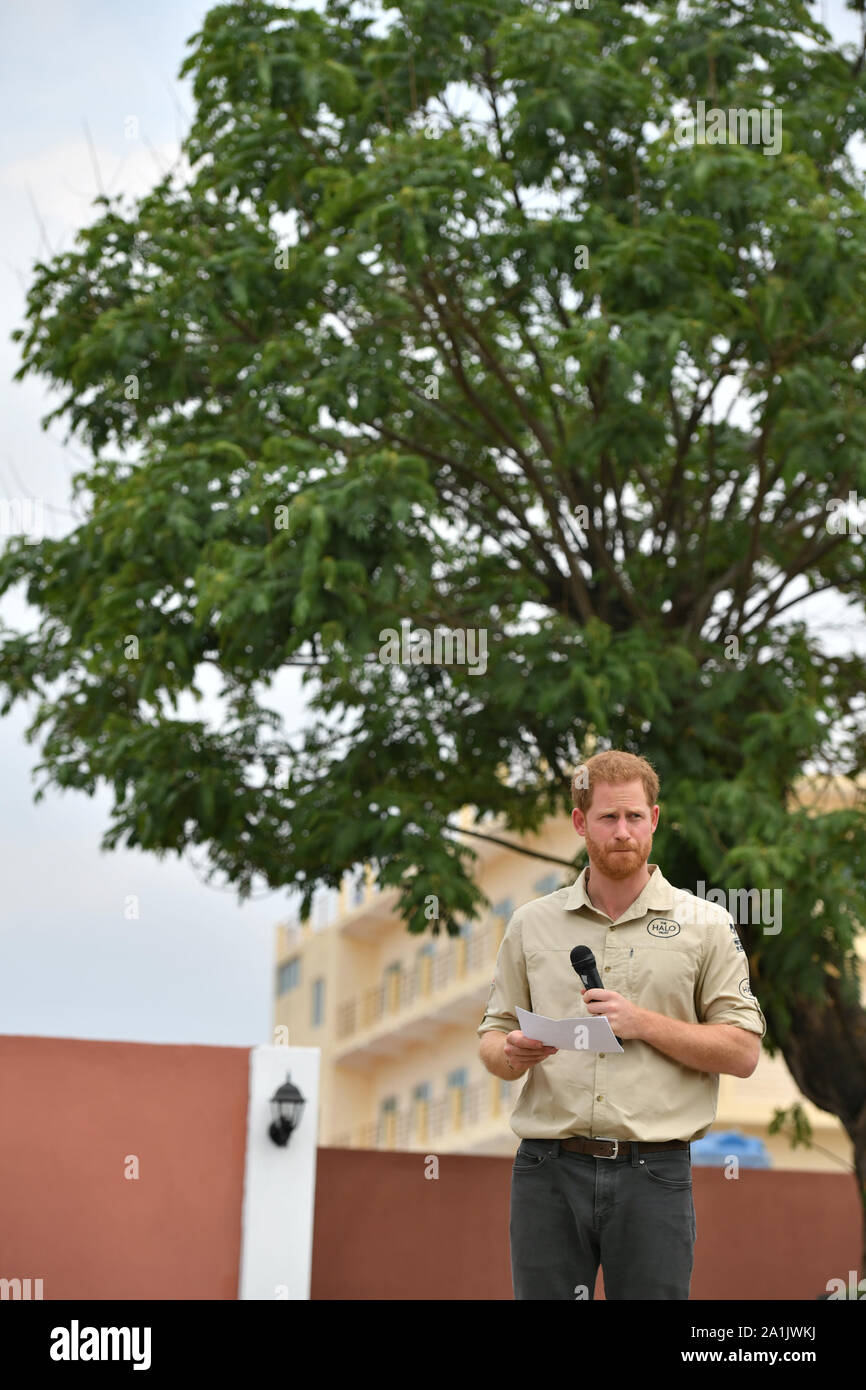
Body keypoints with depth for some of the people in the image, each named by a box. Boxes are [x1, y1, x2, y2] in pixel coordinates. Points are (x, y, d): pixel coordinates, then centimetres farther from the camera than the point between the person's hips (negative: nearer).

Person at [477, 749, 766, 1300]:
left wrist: (644, 1023, -11)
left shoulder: (706, 924, 5)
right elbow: (494, 1032, 15)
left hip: (653, 1173, -2)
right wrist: (510, 1054, -9)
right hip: (548, 1171, 2)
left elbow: (743, 1051, 1)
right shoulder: (532, 923, 11)